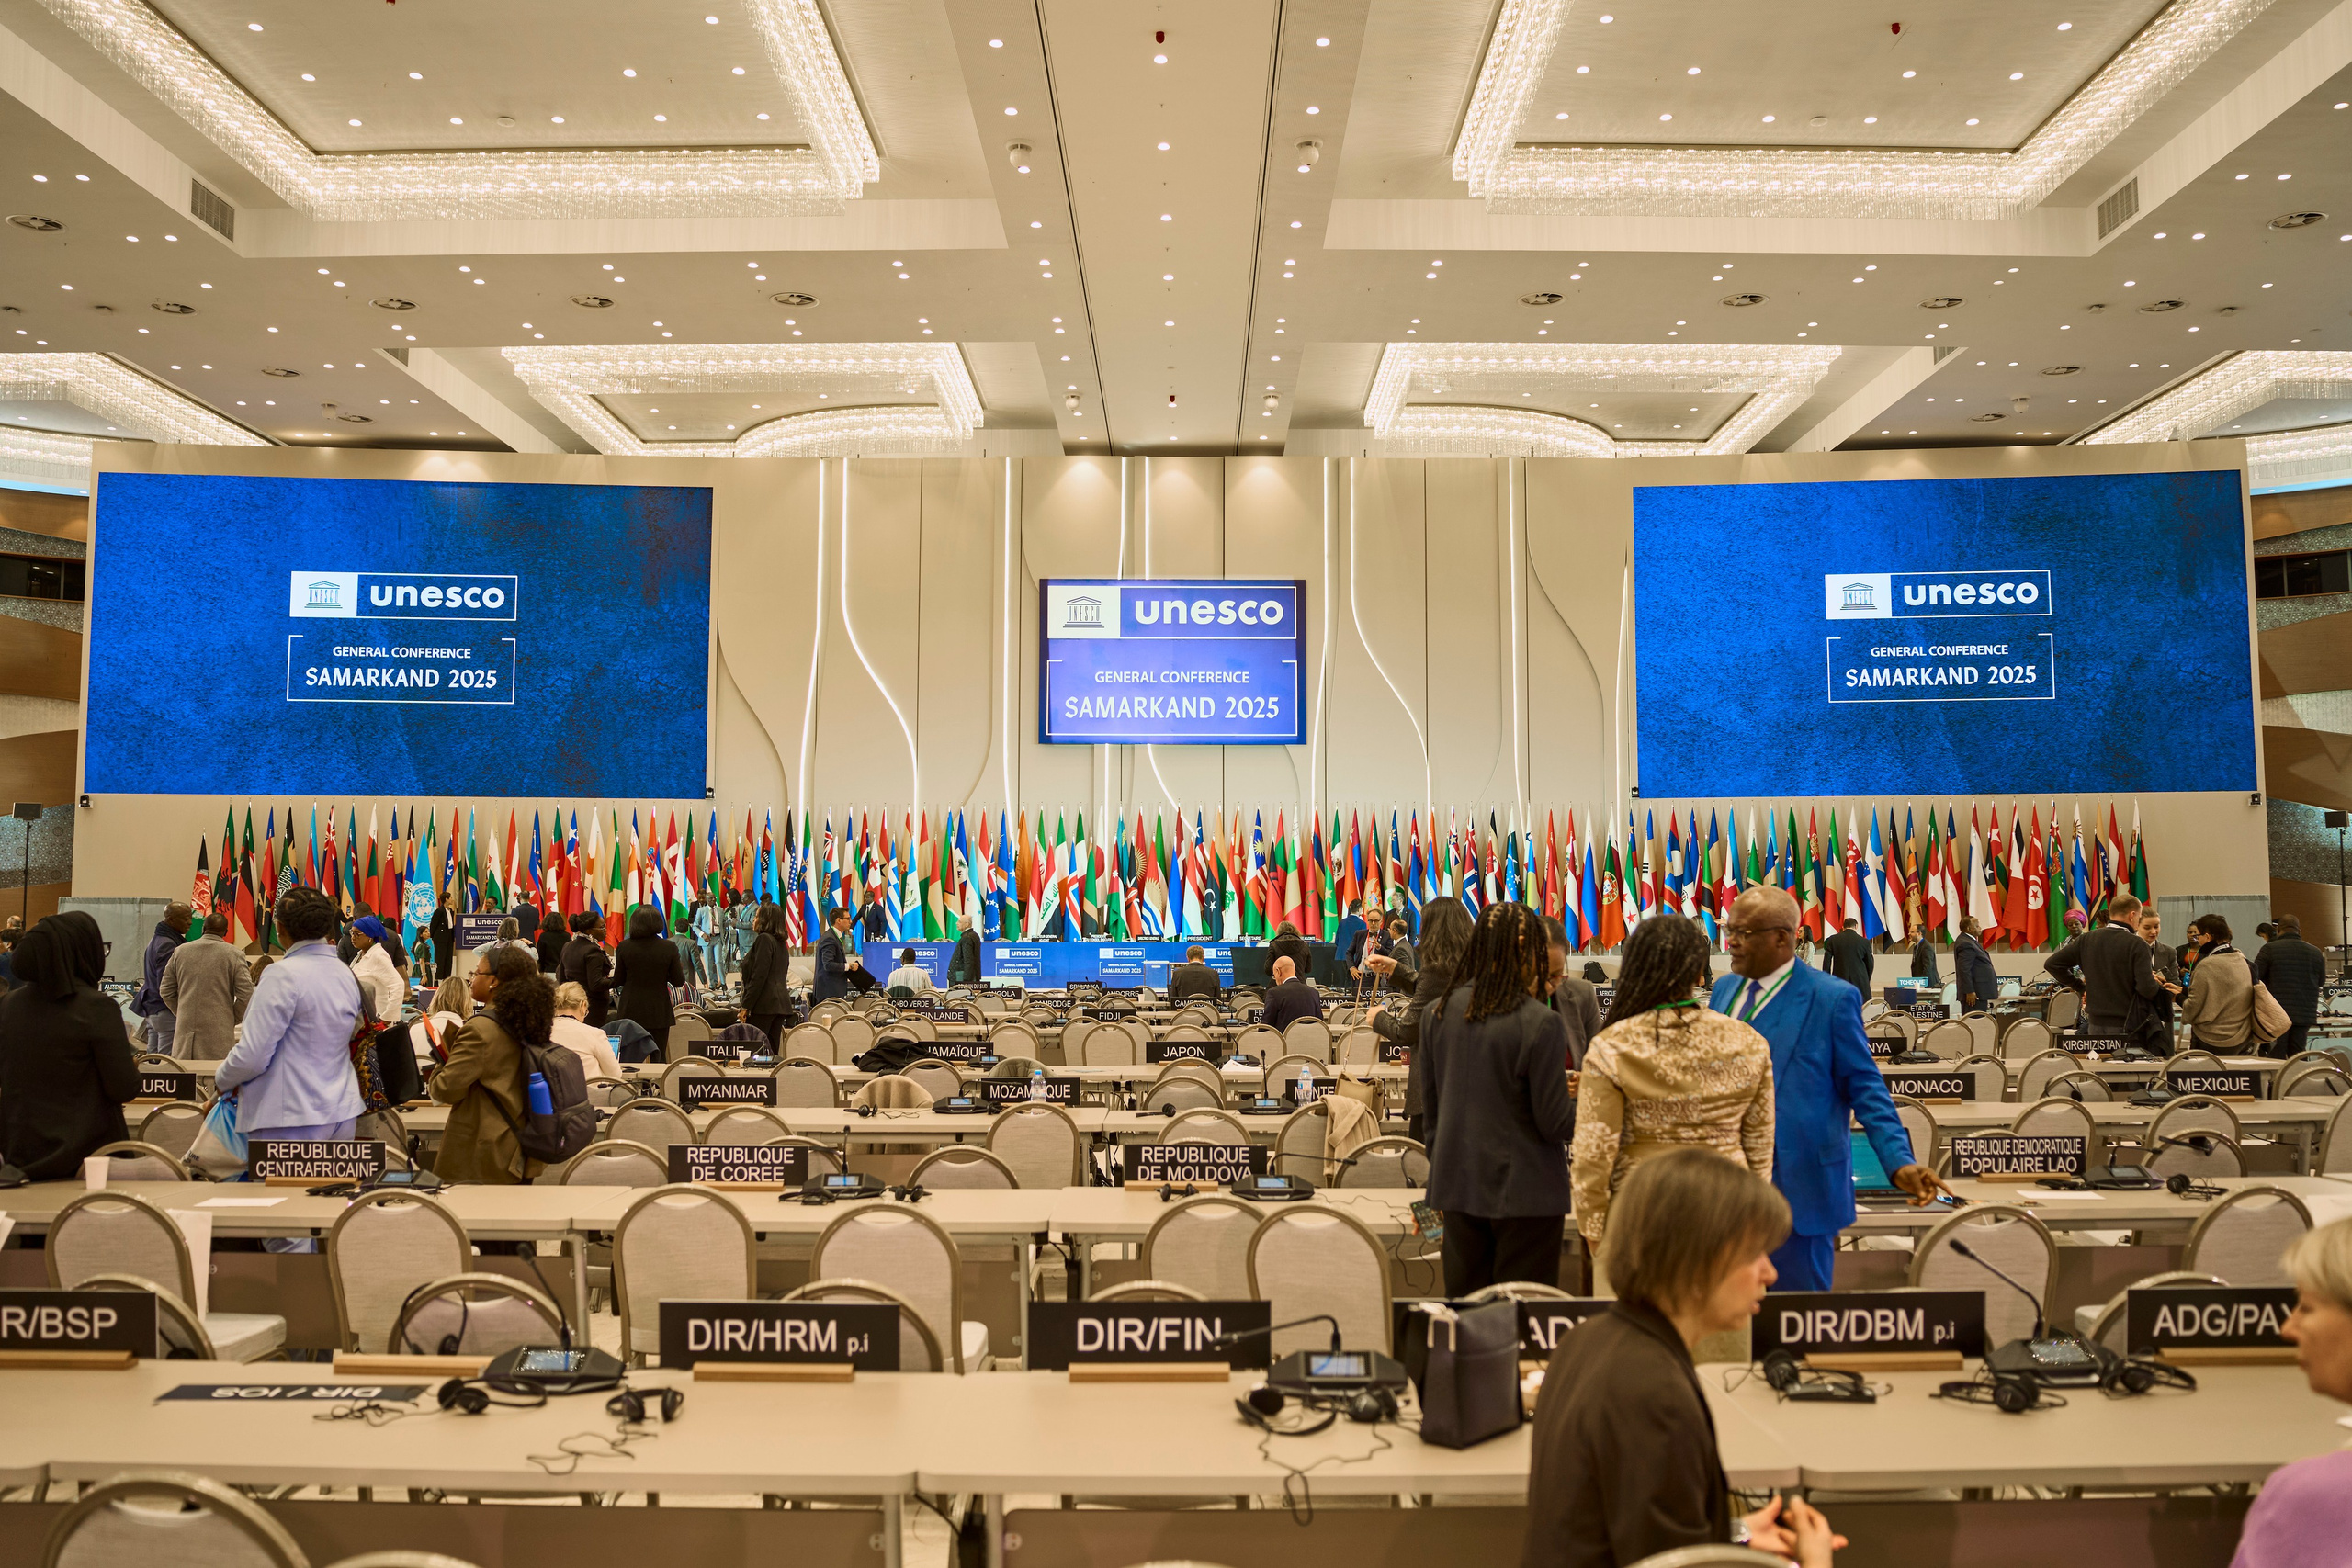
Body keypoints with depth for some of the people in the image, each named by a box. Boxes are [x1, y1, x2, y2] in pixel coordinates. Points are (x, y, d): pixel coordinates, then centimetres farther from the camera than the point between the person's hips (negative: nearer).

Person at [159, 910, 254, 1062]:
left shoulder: (181, 951, 8)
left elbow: (166, 991, 14)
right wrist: (233, 1020, 8)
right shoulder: (234, 954, -3)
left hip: (185, 1032, 4)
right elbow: (246, 995, -7)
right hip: (219, 1032, -3)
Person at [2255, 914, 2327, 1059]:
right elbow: (2322, 981, 15)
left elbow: (2254, 978, -8)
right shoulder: (2315, 953, 4)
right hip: (2305, 1014, 4)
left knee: (2276, 1058, -1)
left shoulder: (2269, 949, -9)